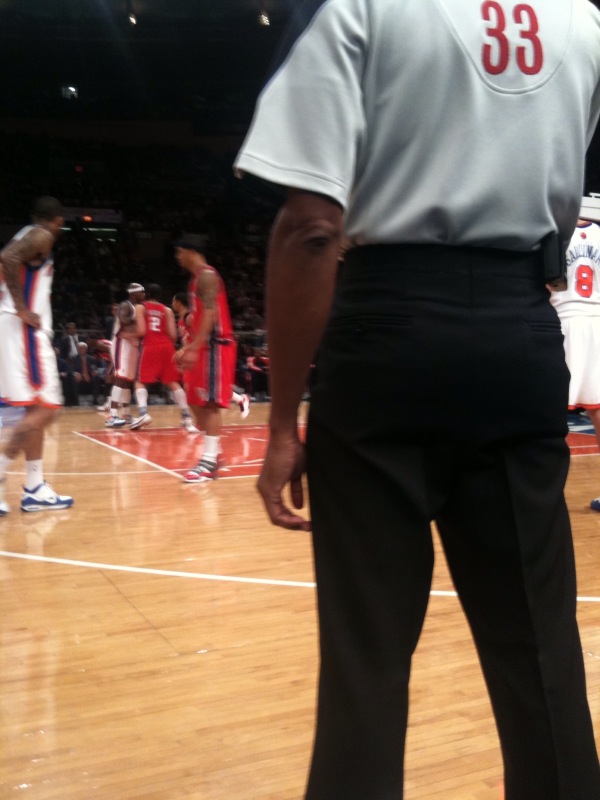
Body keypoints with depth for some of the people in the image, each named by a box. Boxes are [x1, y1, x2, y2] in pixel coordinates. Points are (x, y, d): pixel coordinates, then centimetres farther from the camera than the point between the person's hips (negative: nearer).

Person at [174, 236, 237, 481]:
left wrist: (194, 349, -27)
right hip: (203, 346, 10)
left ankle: (209, 462, -11)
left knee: (210, 404, -12)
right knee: (197, 403, 11)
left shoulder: (207, 275, -12)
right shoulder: (196, 278, 20)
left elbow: (210, 314, -22)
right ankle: (212, 453, 18)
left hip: (215, 345, -10)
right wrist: (187, 348, 21)